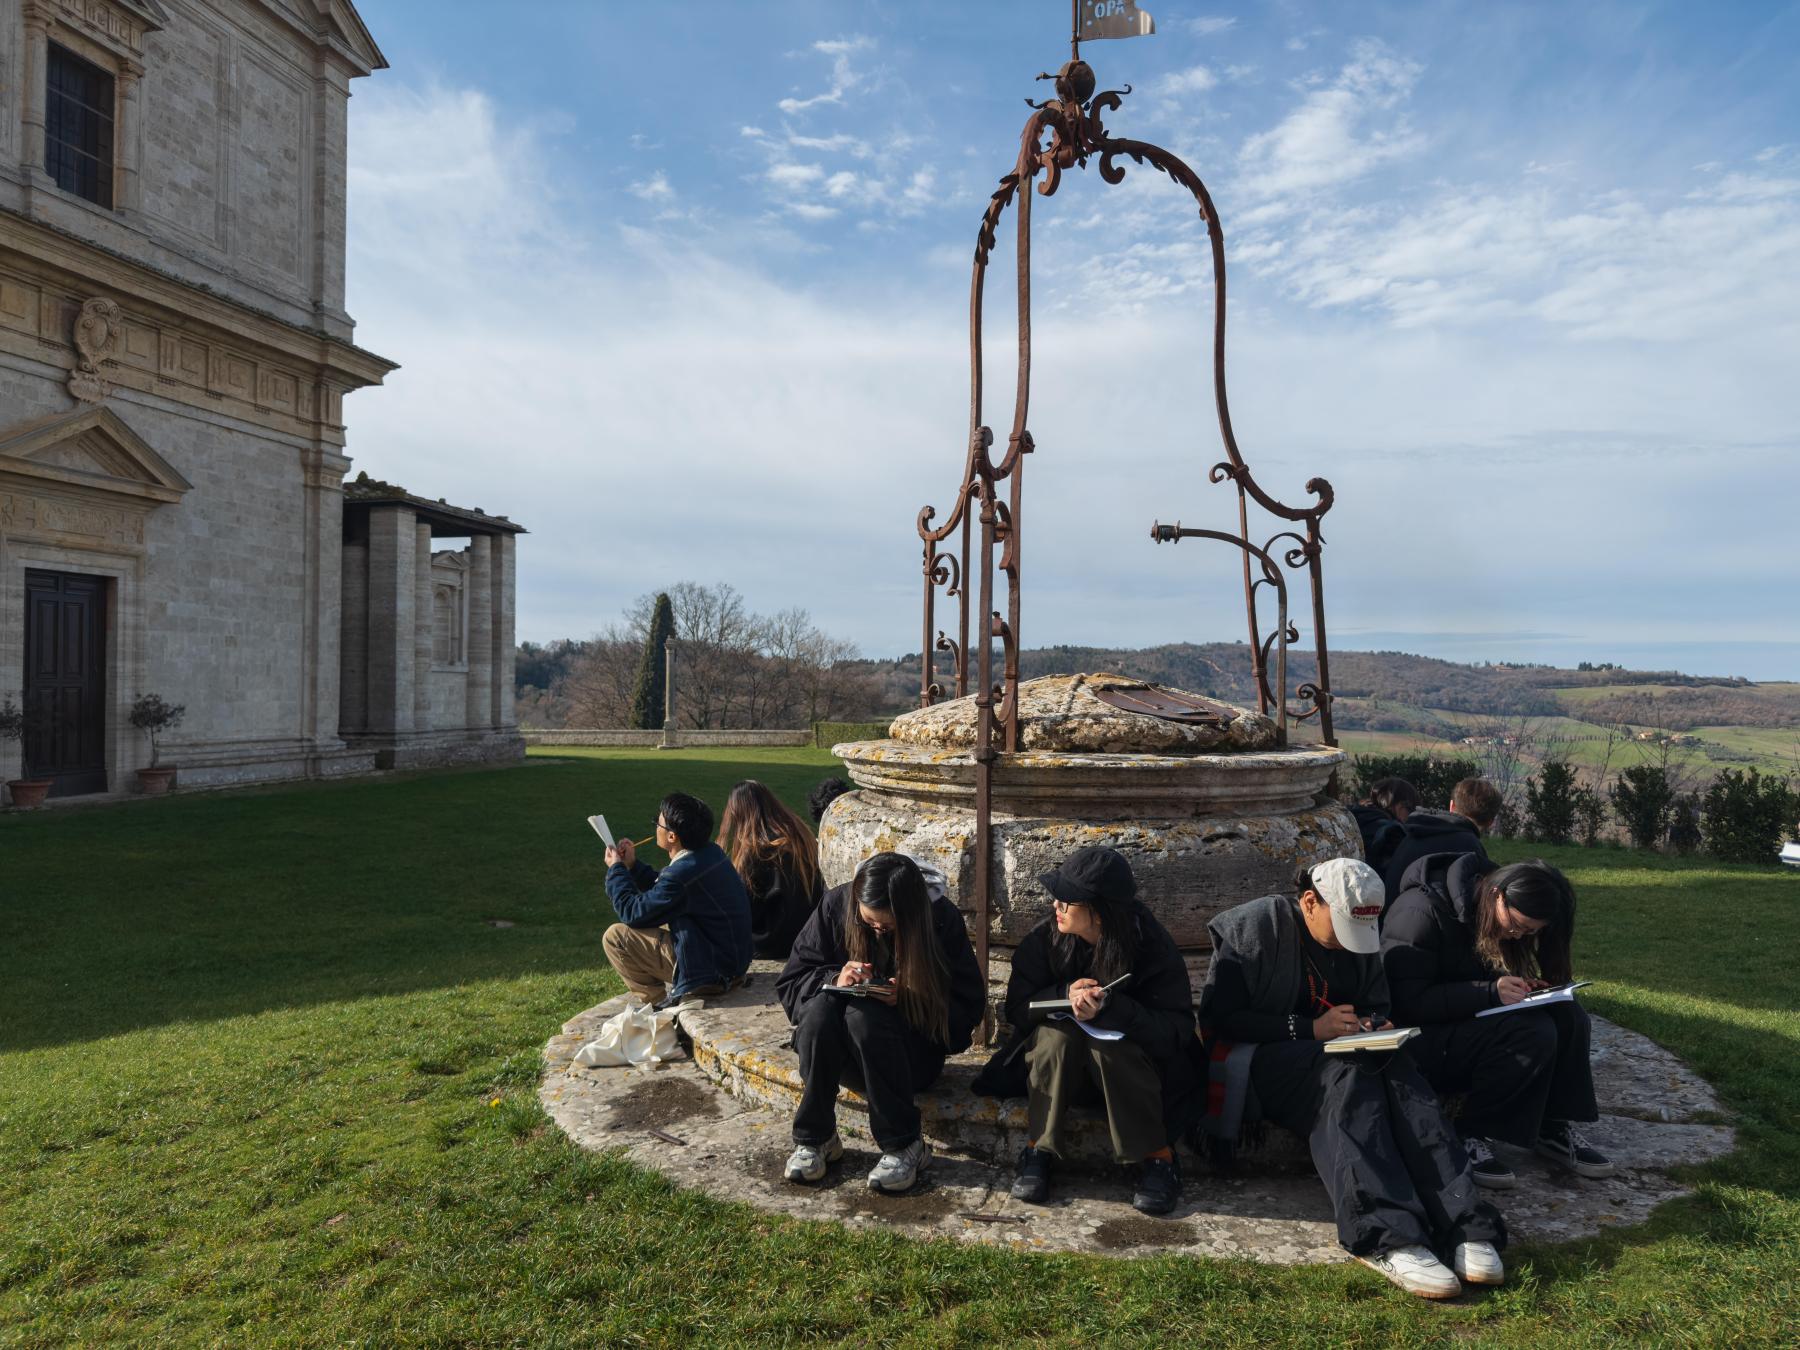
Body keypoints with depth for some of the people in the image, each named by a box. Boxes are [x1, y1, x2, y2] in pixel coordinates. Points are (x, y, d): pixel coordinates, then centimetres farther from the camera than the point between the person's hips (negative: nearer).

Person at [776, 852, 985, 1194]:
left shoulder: (942, 919, -14)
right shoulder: (836, 906, -10)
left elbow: (969, 1008, -11)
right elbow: (789, 983, -4)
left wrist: (908, 998, -26)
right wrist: (833, 979, -24)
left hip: (913, 1054, -2)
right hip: (842, 1055, 2)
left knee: (862, 1014, -33)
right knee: (821, 1005, -30)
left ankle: (904, 1146, -22)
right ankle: (814, 1138, -17)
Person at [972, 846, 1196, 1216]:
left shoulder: (1153, 946, -18)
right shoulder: (1045, 939, -13)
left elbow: (1178, 1029, -24)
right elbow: (1017, 1009, -10)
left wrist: (1109, 1008, -38)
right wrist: (1065, 993, -30)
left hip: (1132, 1064, -2)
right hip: (1056, 1059, 2)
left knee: (1109, 1043, -34)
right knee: (1057, 1033, -31)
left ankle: (1157, 1156, -20)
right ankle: (1039, 1150, -20)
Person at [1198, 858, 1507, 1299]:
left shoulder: (1359, 939, 10)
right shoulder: (1253, 928, -10)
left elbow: (1377, 1006, 22)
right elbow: (1218, 1018, -14)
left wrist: (1373, 1027, -3)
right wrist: (1310, 1029, -19)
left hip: (1340, 1055, 6)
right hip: (1257, 1059, -5)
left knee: (1395, 1066, -28)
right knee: (1349, 1073, -35)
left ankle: (1465, 1226, -40)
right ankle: (1388, 1238, -49)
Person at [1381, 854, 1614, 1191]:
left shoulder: (1491, 916, 4)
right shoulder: (1421, 911, -23)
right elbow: (1410, 1003, -26)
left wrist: (1522, 989, -8)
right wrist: (1491, 992, -31)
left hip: (1470, 1023, 8)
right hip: (1418, 1041, -8)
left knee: (1568, 1015, -12)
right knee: (1532, 1032, -28)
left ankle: (1554, 1127, -3)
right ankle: (1473, 1138, -17)